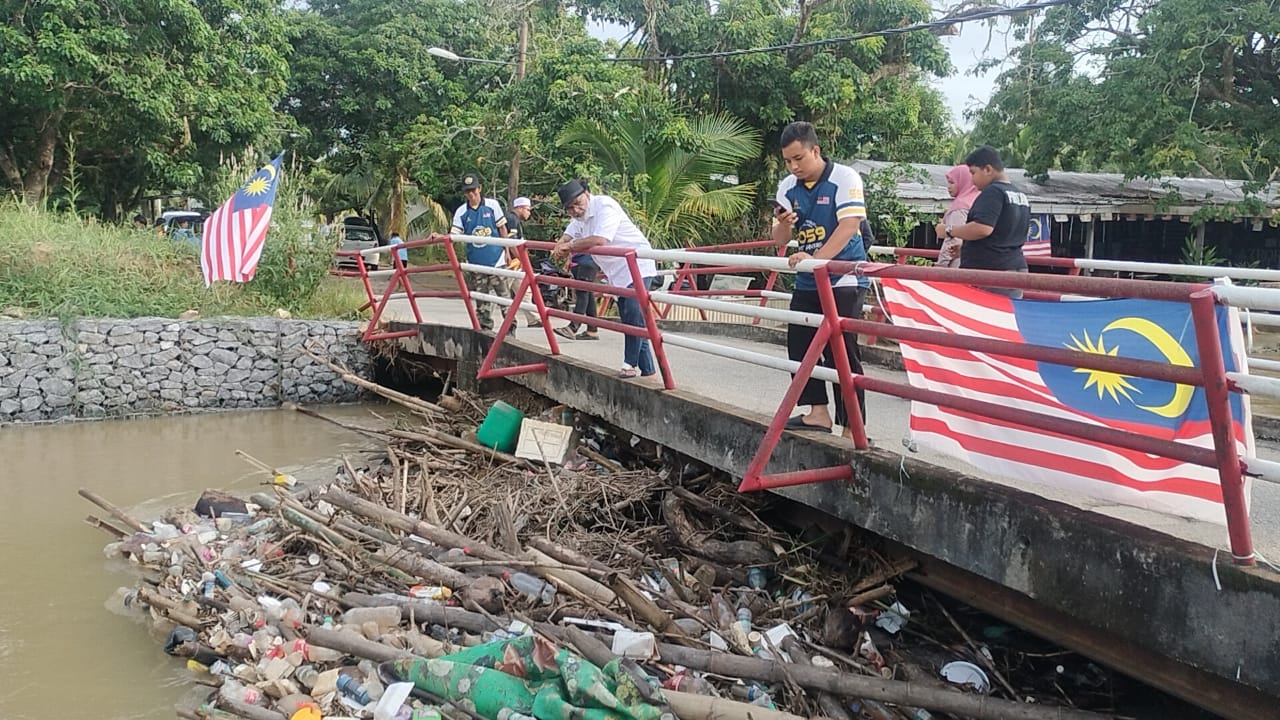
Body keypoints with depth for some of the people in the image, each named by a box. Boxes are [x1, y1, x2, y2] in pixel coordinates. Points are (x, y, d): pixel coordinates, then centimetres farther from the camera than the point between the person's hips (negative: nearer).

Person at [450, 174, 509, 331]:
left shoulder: (492, 205, -2)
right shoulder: (461, 212, 1)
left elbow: (502, 228, 6)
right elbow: (454, 236, -3)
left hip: (496, 259, -2)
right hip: (476, 263, 2)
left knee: (503, 295, -1)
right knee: (481, 301, 6)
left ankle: (510, 327, 7)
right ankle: (485, 330, 13)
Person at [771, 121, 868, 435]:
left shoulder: (844, 178, -12)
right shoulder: (788, 187, 4)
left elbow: (849, 225, -23)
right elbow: (779, 240, 6)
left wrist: (816, 258, -35)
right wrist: (783, 224, -18)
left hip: (843, 279, -7)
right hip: (807, 281, 7)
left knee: (842, 352, -7)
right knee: (799, 346, 8)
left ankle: (852, 426, -2)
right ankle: (818, 412, 20)